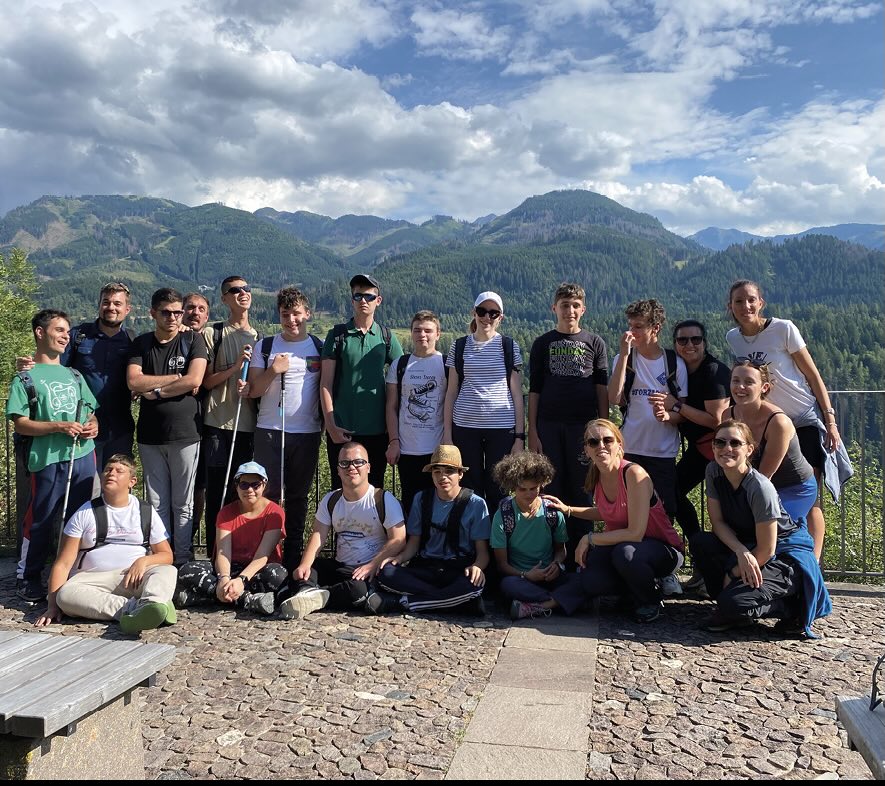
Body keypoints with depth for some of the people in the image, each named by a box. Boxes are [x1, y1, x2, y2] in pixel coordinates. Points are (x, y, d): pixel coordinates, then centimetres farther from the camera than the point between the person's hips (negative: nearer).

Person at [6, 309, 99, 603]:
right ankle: (28, 580, 14)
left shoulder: (74, 376, 20)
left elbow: (92, 411, 22)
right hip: (48, 459, -5)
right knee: (40, 523, 1)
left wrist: (93, 425, -1)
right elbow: (20, 424, -6)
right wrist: (59, 427, -18)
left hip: (84, 455, 5)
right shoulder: (26, 377, 2)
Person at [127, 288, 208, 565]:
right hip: (150, 435, 3)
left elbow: (194, 380, -13)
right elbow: (134, 382, -6)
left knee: (183, 505, 4)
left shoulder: (192, 341, 1)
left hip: (184, 434, -2)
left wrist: (155, 391, -7)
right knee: (157, 504, 7)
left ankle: (182, 560, 12)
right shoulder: (141, 343, 9)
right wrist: (176, 378, -9)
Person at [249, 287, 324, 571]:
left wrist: (326, 422, 1)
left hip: (307, 432, 1)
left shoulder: (320, 348, 6)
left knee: (298, 496, 8)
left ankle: (293, 555, 16)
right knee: (268, 493, 0)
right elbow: (253, 390, 1)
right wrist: (274, 370, -14)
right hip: (269, 430, 0)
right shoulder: (265, 346, 4)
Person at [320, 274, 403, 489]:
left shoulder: (386, 336, 6)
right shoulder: (337, 335, 1)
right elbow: (326, 383, -1)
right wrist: (330, 424, -8)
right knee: (341, 489, 6)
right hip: (341, 430, -1)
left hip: (377, 430, 2)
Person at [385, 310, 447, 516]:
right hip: (406, 449, 2)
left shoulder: (447, 364, 3)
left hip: (438, 450, -2)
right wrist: (393, 441, 0)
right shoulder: (399, 366, 9)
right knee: (410, 504, 7)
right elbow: (392, 407, 8)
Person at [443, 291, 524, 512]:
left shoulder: (509, 347, 5)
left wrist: (520, 436, -1)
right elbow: (451, 392, 9)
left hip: (502, 427, -1)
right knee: (470, 490, 5)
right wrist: (447, 433, 3)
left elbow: (517, 393, 4)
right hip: (465, 426, 1)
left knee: (498, 490, 2)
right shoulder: (459, 346, 8)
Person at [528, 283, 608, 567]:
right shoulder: (543, 343, 10)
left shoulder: (594, 343, 9)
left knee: (581, 490, 1)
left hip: (584, 425, 0)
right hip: (549, 426, 1)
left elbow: (602, 388, 7)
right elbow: (534, 390, 8)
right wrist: (532, 431, 1)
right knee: (552, 490, 2)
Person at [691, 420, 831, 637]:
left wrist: (732, 574, -9)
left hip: (785, 552, -7)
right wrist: (741, 552, -23)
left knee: (733, 604, -26)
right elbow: (717, 522, -5)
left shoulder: (760, 488, -27)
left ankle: (790, 606, 0)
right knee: (701, 543, -18)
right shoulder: (713, 471, -8)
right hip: (748, 544, 7)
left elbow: (766, 550, -20)